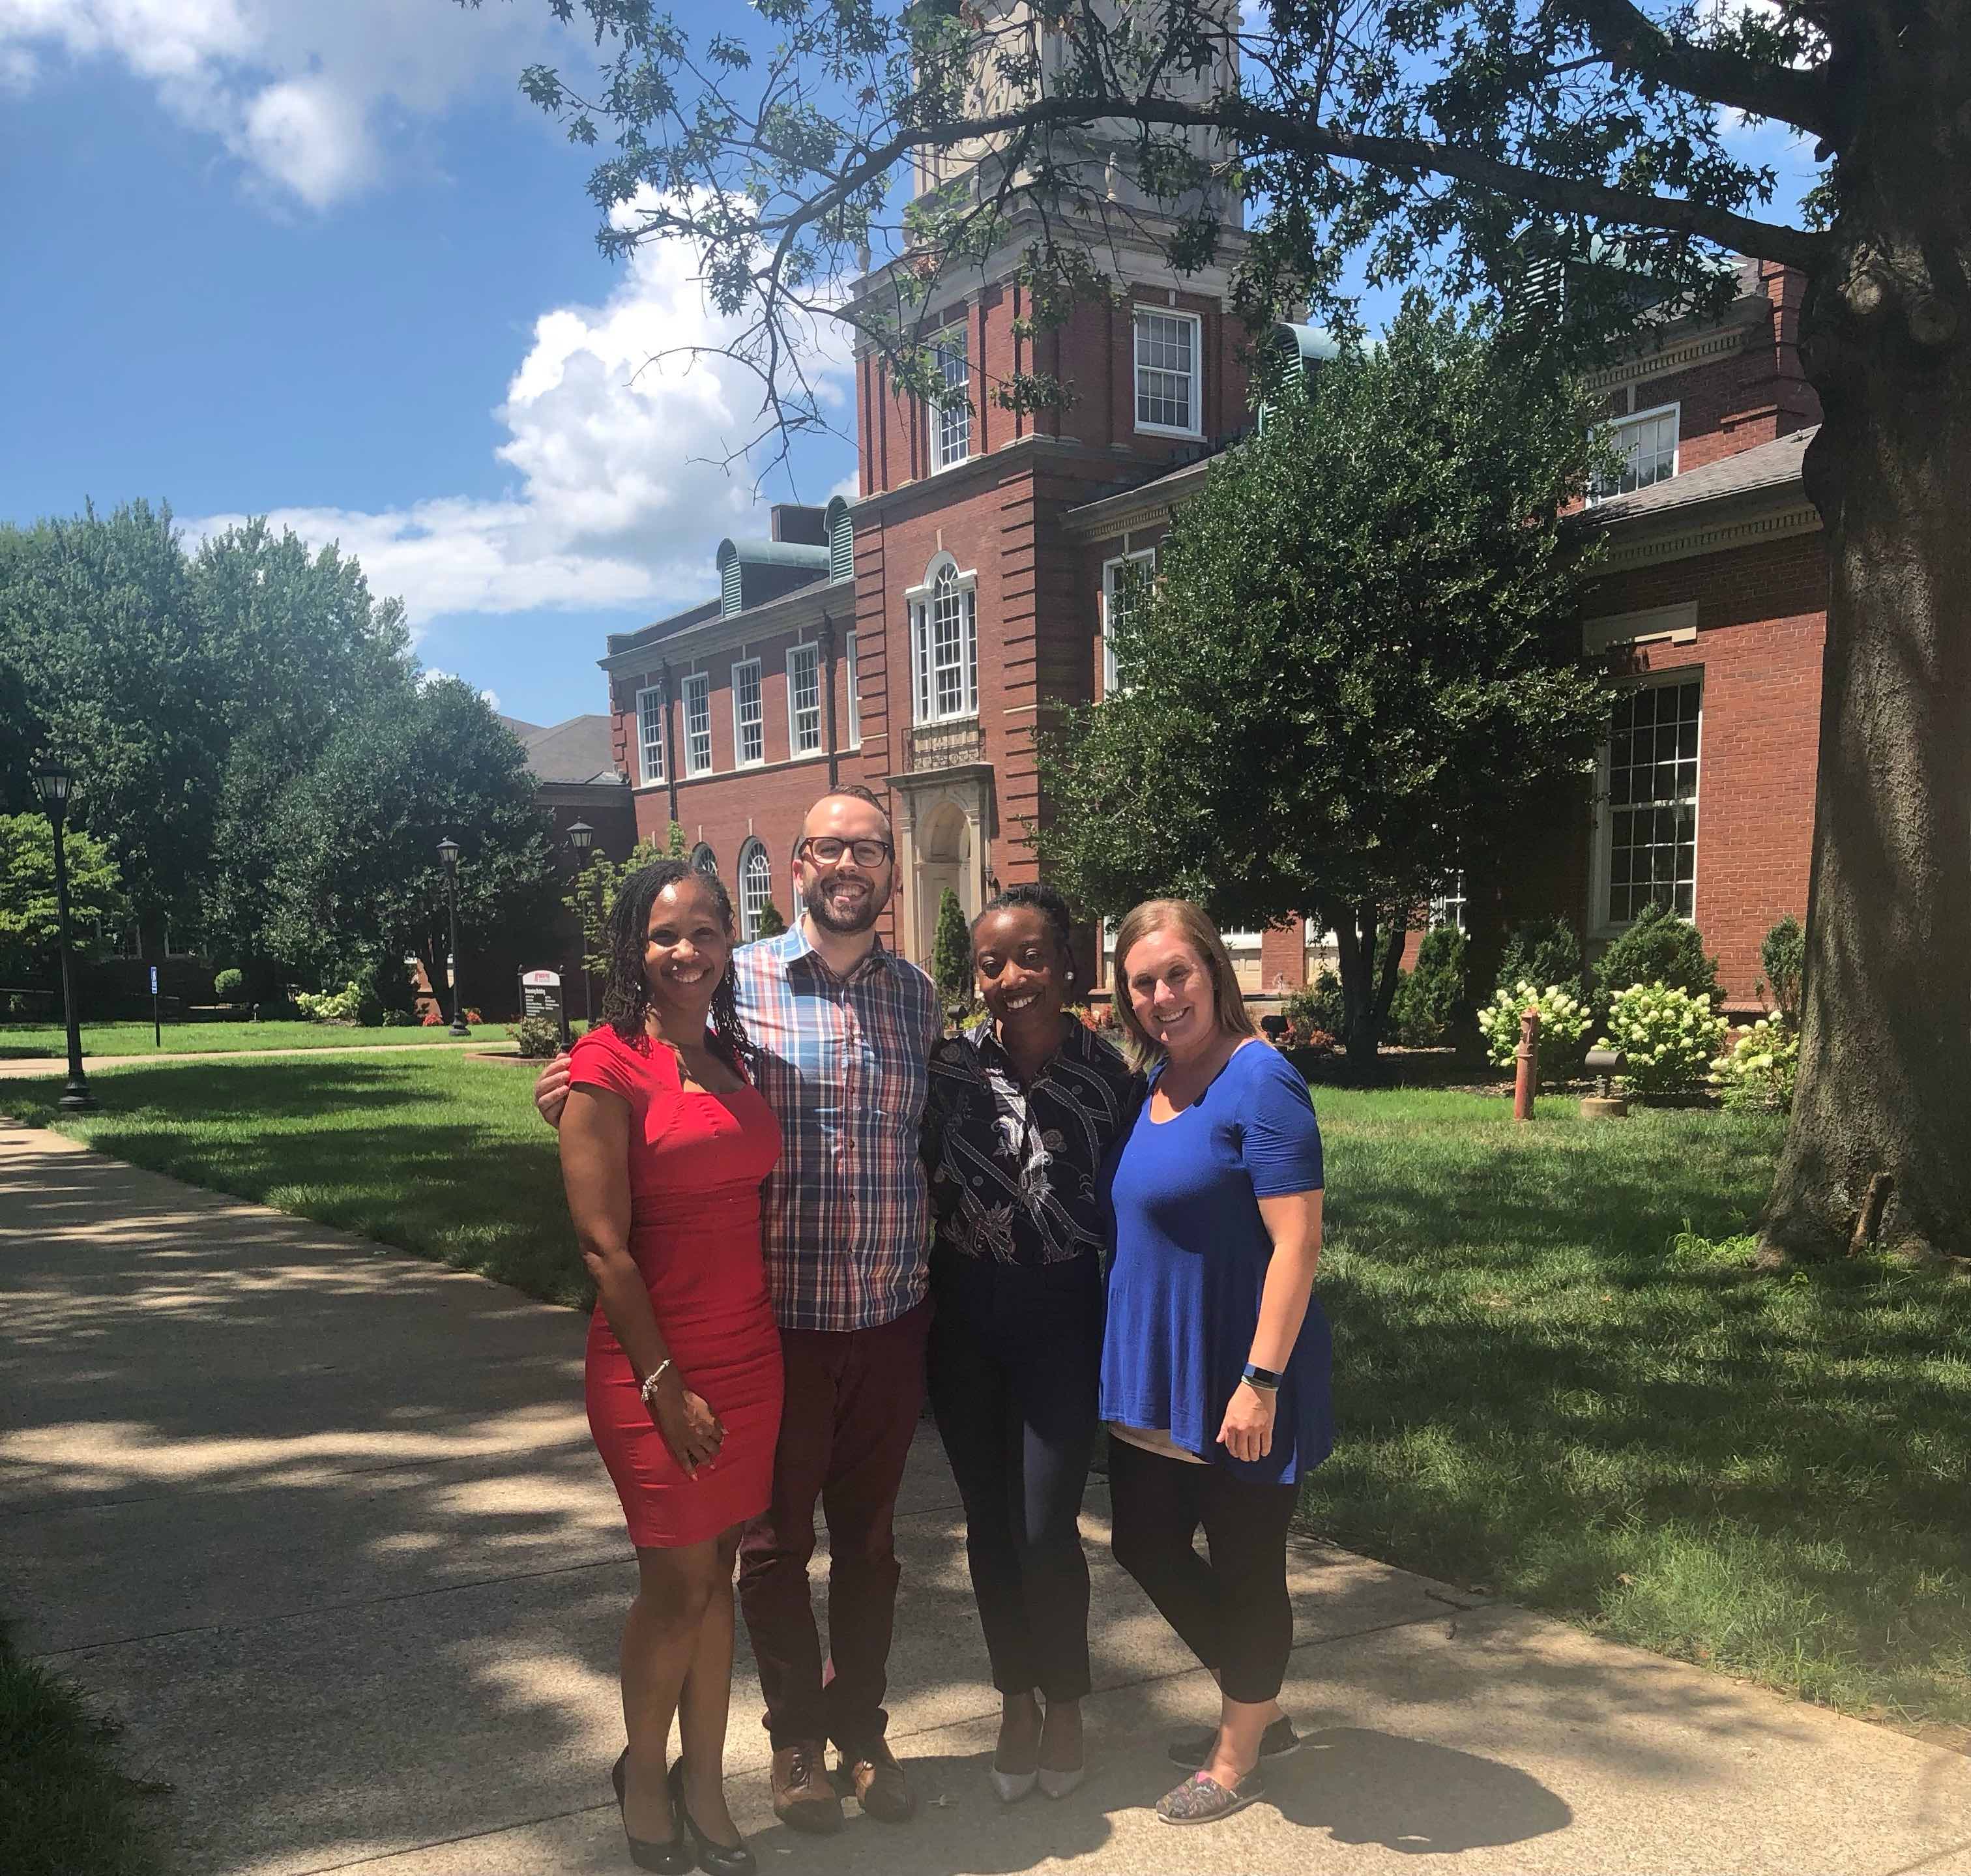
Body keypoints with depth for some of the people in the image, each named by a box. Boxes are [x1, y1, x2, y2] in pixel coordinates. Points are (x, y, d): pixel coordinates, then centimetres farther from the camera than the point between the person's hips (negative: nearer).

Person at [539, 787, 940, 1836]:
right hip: (777, 1322, -3)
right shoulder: (737, 981, -6)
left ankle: (862, 1730, 36)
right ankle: (796, 1738, 33)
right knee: (775, 1539, 13)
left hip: (892, 1320, 3)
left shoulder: (916, 995, 5)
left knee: (869, 1539, 17)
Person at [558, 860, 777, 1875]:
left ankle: (703, 1784, 30)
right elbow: (602, 1242, -14)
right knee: (678, 1582, 7)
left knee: (716, 1571, 14)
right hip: (655, 1363, -5)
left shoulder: (734, 1057, 7)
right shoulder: (608, 1066, -12)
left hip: (748, 1353, 5)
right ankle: (643, 1777, 32)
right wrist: (664, 1384, -14)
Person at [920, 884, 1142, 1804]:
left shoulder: (1109, 1074, -8)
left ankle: (1065, 1703, 25)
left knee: (1047, 1528, -2)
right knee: (990, 1522, 12)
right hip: (964, 1317, 2)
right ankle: (1016, 1701, 33)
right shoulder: (949, 1065, -7)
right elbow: (915, 1181, 4)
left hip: (1062, 1315, -2)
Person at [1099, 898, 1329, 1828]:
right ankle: (1259, 1710, 39)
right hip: (1158, 1374, 9)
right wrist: (1130, 1360, 14)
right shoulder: (1156, 1081, 7)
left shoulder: (1260, 1081, -18)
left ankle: (1239, 1757, 31)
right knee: (1146, 1543, 18)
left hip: (1234, 1384, -9)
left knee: (1244, 1565, 9)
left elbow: (1297, 1243, -22)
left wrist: (1261, 1382, -24)